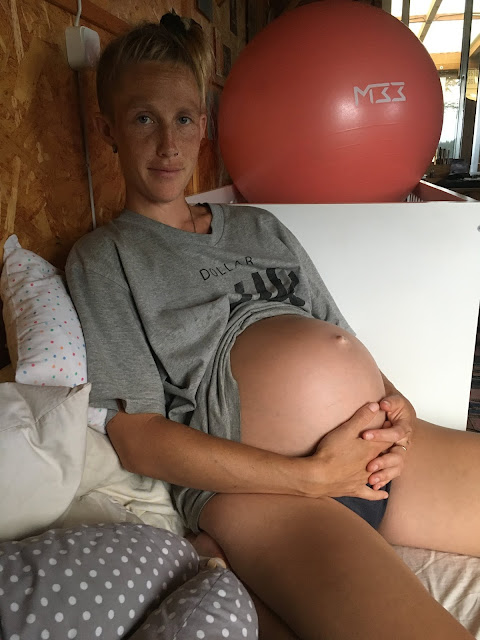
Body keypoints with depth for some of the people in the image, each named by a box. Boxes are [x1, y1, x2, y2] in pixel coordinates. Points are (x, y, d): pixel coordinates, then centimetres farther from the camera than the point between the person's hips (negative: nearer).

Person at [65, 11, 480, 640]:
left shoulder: (260, 226, 20)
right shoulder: (104, 258, 3)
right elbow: (138, 439, -7)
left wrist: (395, 401, -2)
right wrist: (313, 474, -12)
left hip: (380, 450, 7)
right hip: (248, 484, -6)